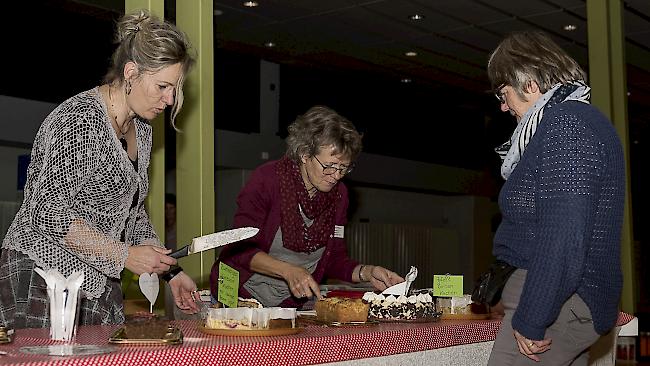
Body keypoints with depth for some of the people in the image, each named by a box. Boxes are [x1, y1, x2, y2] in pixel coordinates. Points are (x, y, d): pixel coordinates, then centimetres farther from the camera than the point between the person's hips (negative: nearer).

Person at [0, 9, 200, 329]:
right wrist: (125, 255, -19)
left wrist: (170, 272, 12)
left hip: (100, 284, 8)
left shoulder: (141, 130, 11)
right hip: (44, 275, -8)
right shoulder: (80, 119, -17)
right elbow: (46, 211, -22)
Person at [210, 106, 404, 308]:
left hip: (293, 303, 5)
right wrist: (289, 271, -26)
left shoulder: (338, 194, 3)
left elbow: (335, 259, 8)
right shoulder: (267, 179, -13)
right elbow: (242, 249, -14)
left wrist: (367, 272, -10)